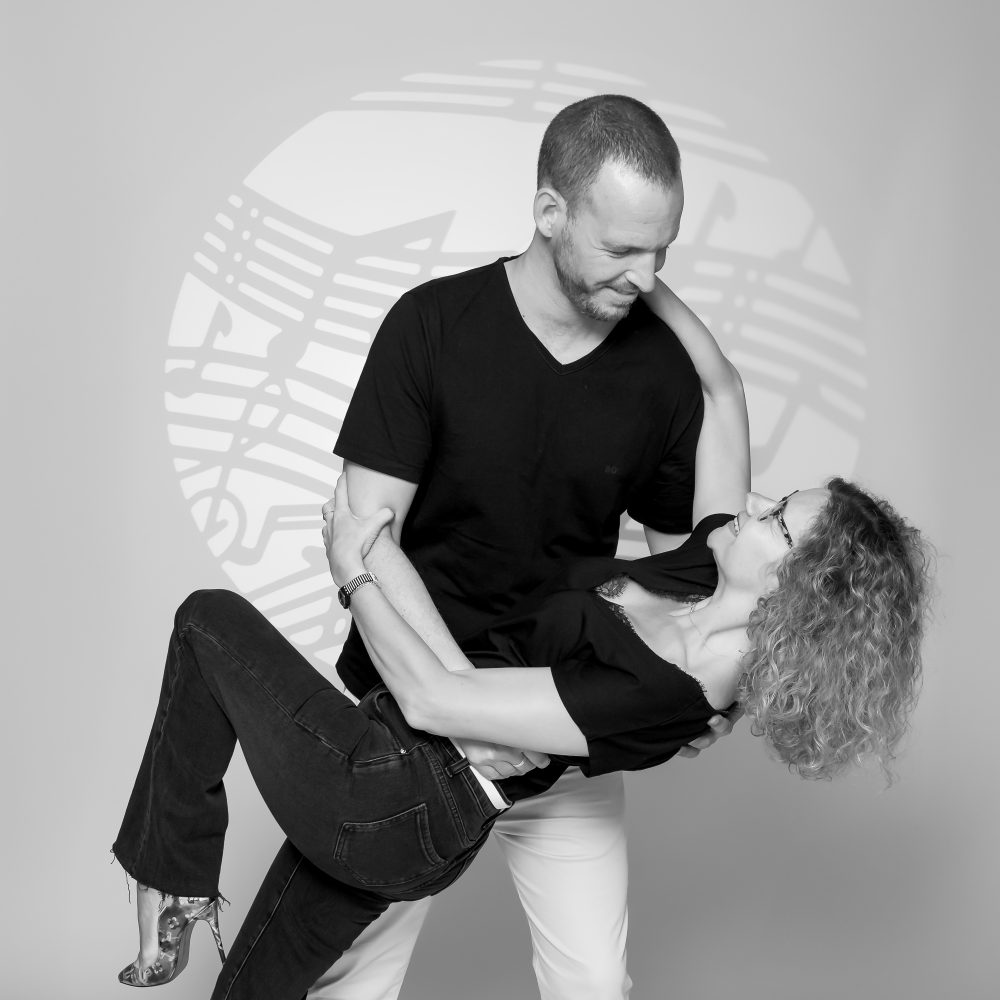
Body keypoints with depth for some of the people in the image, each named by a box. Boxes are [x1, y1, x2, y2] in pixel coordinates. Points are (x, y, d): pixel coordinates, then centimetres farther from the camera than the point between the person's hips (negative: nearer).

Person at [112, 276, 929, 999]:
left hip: (379, 806, -8)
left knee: (213, 620, 8)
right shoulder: (711, 573, -7)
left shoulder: (657, 694, -30)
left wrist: (353, 574, -14)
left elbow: (433, 698, -26)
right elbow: (721, 385, 3)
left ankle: (175, 893, 16)